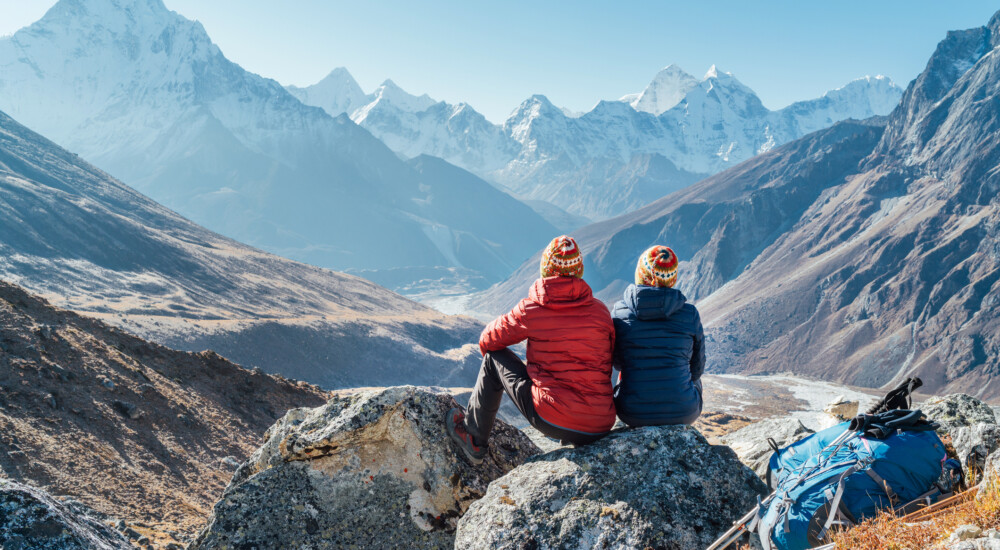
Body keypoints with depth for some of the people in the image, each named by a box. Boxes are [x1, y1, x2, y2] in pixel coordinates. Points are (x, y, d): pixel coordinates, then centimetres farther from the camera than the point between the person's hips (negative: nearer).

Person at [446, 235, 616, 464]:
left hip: (553, 421, -4)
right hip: (602, 428, 4)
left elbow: (487, 341, 10)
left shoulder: (531, 310, -5)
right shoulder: (600, 310, 3)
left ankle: (474, 440, 27)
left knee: (494, 357, 17)